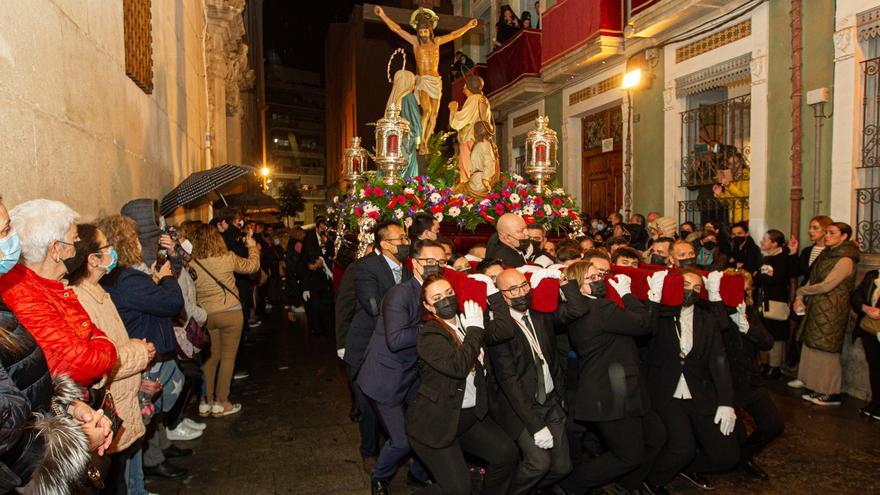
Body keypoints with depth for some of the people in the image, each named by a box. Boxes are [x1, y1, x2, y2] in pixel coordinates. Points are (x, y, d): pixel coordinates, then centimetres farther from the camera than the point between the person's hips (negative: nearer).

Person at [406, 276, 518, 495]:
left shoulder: (466, 323, 4)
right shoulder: (429, 335, -17)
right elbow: (458, 366, -31)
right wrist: (475, 329, -22)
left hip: (471, 415, 7)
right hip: (435, 422, -7)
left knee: (507, 454, -1)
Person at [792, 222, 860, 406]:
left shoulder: (845, 260, -13)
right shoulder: (827, 254, 13)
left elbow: (825, 286, -17)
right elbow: (812, 279, 13)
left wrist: (801, 291, -4)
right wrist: (799, 298, -1)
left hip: (831, 311, -8)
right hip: (816, 308, 8)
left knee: (826, 350, -2)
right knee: (814, 348, 10)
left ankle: (832, 394, 10)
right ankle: (819, 389, 19)